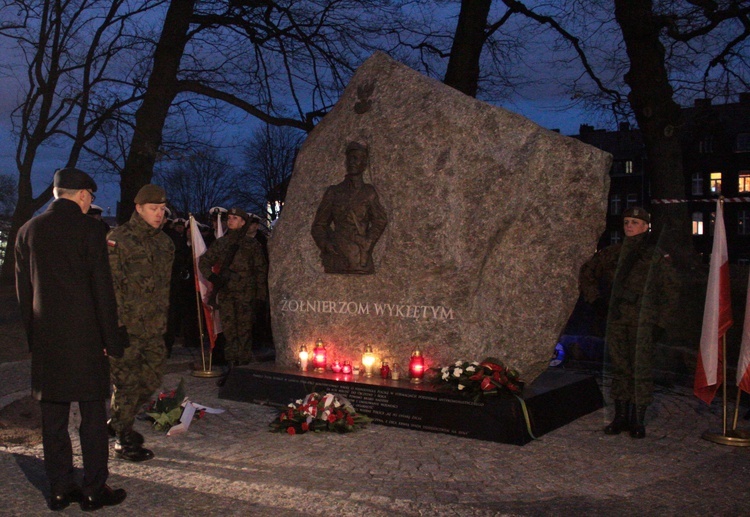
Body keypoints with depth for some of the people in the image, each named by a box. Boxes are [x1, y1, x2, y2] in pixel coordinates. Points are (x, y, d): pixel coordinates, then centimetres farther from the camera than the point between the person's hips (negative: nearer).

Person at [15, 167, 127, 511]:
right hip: (84, 335, -5)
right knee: (92, 417, 4)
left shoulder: (28, 231, 7)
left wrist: (32, 334, 16)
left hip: (45, 339, 5)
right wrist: (111, 339, -3)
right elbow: (102, 289, -9)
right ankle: (94, 490, 10)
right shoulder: (88, 228, -8)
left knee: (53, 418, 11)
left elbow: (23, 289, 10)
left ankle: (60, 489, 18)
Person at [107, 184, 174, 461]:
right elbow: (111, 284, -12)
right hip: (126, 326, -7)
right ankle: (124, 440, 13)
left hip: (154, 327, 7)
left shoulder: (164, 242, 14)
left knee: (152, 378, 11)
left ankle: (118, 422, 32)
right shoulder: (118, 239, -8)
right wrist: (117, 322, -15)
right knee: (127, 382, 0)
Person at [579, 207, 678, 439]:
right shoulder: (614, 253, 12)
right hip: (617, 319, 4)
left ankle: (638, 420, 6)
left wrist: (660, 323, -5)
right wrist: (594, 296, 14)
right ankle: (621, 417, 17)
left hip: (643, 322, -4)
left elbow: (669, 293, 1)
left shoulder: (658, 257, 1)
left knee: (641, 369, -3)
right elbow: (587, 271, 25)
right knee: (619, 367, 8)